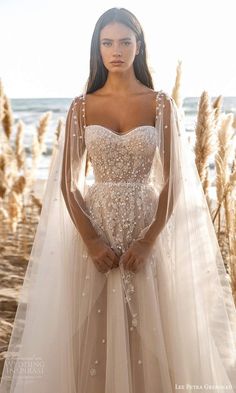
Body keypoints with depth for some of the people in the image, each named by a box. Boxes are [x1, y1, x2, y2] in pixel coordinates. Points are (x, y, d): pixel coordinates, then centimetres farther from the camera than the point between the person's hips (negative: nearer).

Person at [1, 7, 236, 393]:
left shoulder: (161, 103, 2)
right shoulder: (82, 106, 3)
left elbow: (173, 181, -2)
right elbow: (67, 182, 0)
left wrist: (148, 241, -12)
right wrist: (91, 240, -11)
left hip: (147, 228, 0)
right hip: (94, 228, 1)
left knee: (146, 332, 7)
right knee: (94, 333, 7)